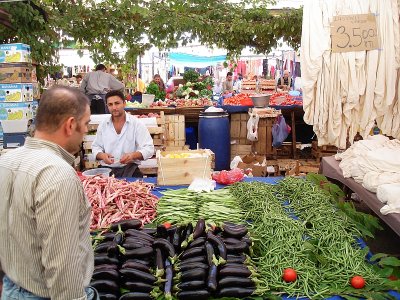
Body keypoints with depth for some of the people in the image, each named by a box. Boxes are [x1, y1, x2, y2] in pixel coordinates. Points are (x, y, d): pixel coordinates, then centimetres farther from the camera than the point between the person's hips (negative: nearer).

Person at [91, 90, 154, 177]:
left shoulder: (136, 123, -1)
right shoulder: (103, 125, 10)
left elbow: (149, 149, -4)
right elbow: (96, 147, 16)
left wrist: (133, 155, -24)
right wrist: (102, 155, -8)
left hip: (130, 169, -2)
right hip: (107, 169, 2)